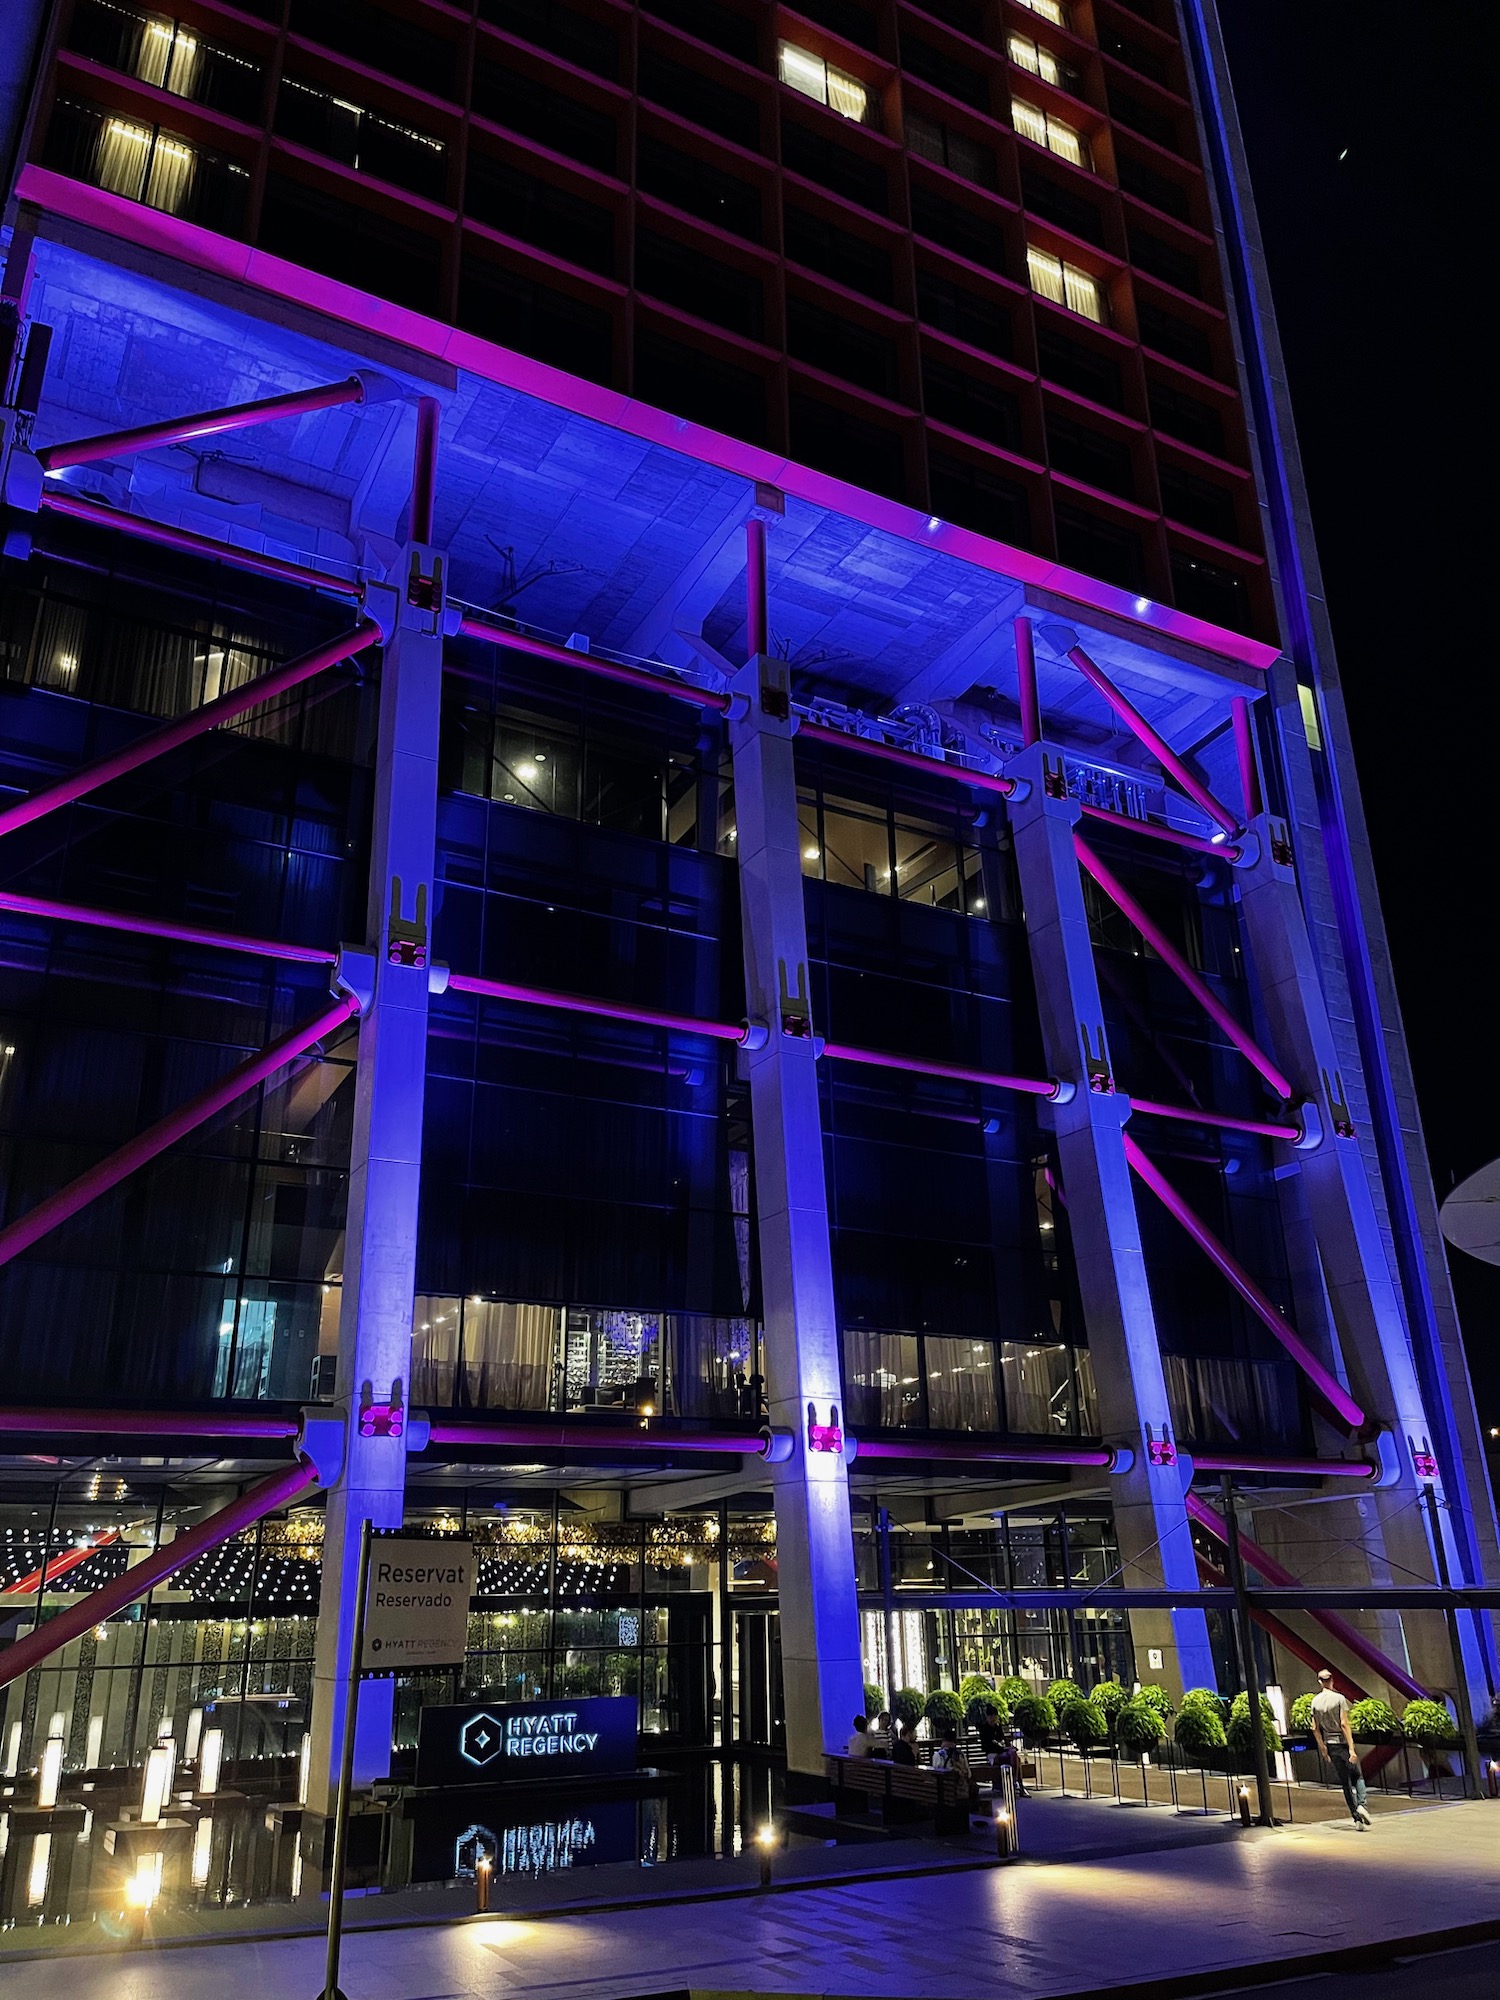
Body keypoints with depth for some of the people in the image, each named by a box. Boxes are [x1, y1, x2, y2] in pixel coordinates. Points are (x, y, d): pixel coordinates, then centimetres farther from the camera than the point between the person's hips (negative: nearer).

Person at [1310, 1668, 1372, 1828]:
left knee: (1345, 1782, 9)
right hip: (1343, 1742, -4)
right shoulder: (1339, 1698, -10)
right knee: (1357, 1776, 11)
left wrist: (1323, 1747, 14)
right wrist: (1351, 1748, -16)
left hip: (1330, 1744, 4)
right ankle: (1362, 1804, -14)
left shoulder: (1315, 1701, 4)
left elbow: (1315, 1728, 5)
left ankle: (1356, 1818, 7)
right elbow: (1344, 1724, -16)